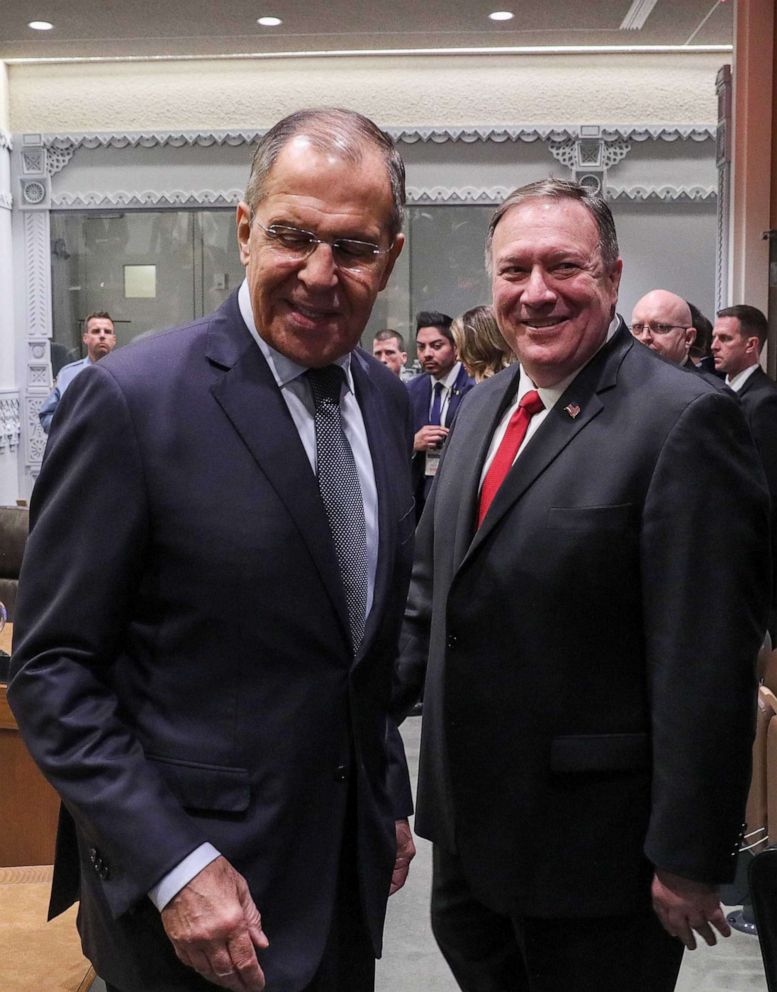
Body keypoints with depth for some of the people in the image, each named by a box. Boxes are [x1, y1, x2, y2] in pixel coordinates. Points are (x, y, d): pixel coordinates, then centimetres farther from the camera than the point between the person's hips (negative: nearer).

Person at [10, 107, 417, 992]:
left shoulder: (387, 398, 3)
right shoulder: (130, 399, -17)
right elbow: (51, 670, -15)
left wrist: (390, 800, 14)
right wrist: (175, 868, -20)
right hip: (187, 894, -6)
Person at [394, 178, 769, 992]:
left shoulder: (684, 419, -19)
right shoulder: (483, 406, 7)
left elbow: (707, 661, -20)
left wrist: (689, 857, -19)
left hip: (593, 839, -7)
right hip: (467, 810, 7)